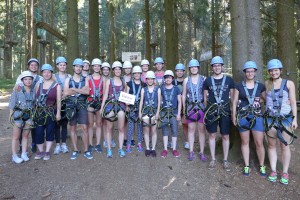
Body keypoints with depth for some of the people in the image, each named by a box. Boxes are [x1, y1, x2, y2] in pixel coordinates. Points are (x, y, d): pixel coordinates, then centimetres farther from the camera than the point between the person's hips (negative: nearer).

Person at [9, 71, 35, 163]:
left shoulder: (33, 91, 4)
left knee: (25, 136, 10)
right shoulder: (17, 90, -6)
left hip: (29, 115, 3)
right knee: (16, 136, 4)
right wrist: (11, 116, -8)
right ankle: (14, 156, 12)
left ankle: (24, 154, 20)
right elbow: (12, 104, -4)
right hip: (18, 115, -3)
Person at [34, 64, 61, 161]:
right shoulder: (39, 84, 9)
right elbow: (35, 98, 10)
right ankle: (41, 151, 20)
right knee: (39, 132, 2)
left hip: (51, 112, -3)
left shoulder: (57, 85, -3)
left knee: (50, 132, 5)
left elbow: (58, 101, -5)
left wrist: (58, 113, -9)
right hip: (39, 112, 3)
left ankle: (47, 152, 18)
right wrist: (34, 111, 5)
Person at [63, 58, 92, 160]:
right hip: (71, 106, 1)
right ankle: (75, 150, 15)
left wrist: (73, 90, -12)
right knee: (72, 128, 5)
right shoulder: (68, 80, 9)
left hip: (82, 105, -1)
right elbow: (65, 94, -4)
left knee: (84, 128, -4)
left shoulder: (85, 80, 9)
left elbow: (87, 92, -10)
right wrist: (80, 90, -8)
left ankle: (86, 150, 6)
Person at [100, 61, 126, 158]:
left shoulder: (123, 83, 14)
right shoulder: (109, 81, 8)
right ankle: (109, 149, 11)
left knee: (121, 128, -1)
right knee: (109, 128, 3)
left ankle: (120, 149, 7)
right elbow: (105, 95, 3)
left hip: (121, 105, 2)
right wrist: (102, 107, -5)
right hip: (110, 105, -1)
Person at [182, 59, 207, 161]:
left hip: (201, 106, -1)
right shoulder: (186, 80, 7)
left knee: (202, 129, 4)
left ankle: (202, 152, 15)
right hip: (190, 107, 2)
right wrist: (184, 108, 5)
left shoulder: (203, 79, 1)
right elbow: (184, 95, 10)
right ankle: (191, 151, 18)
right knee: (191, 129, 7)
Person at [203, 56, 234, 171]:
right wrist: (206, 110, 6)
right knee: (212, 135, 7)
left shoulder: (229, 80, 3)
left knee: (225, 136, 6)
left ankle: (225, 160, 21)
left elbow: (232, 96, 7)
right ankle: (213, 159, 20)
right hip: (211, 111, 0)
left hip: (225, 111, 0)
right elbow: (205, 97, 9)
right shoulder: (207, 81, 4)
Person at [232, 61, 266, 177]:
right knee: (245, 142, 9)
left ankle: (262, 166, 22)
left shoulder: (260, 86, 6)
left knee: (259, 143, 2)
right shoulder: (239, 86, 2)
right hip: (243, 117, 0)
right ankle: (246, 166, 22)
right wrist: (234, 116, -2)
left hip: (257, 117, 1)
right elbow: (234, 102, 3)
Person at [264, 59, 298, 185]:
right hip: (271, 118, 2)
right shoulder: (266, 84, 5)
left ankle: (285, 173, 15)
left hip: (286, 118, -2)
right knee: (271, 145, 7)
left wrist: (294, 119, -5)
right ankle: (273, 171, 19)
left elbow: (293, 102, 0)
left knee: (284, 146, 3)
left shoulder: (289, 83, 0)